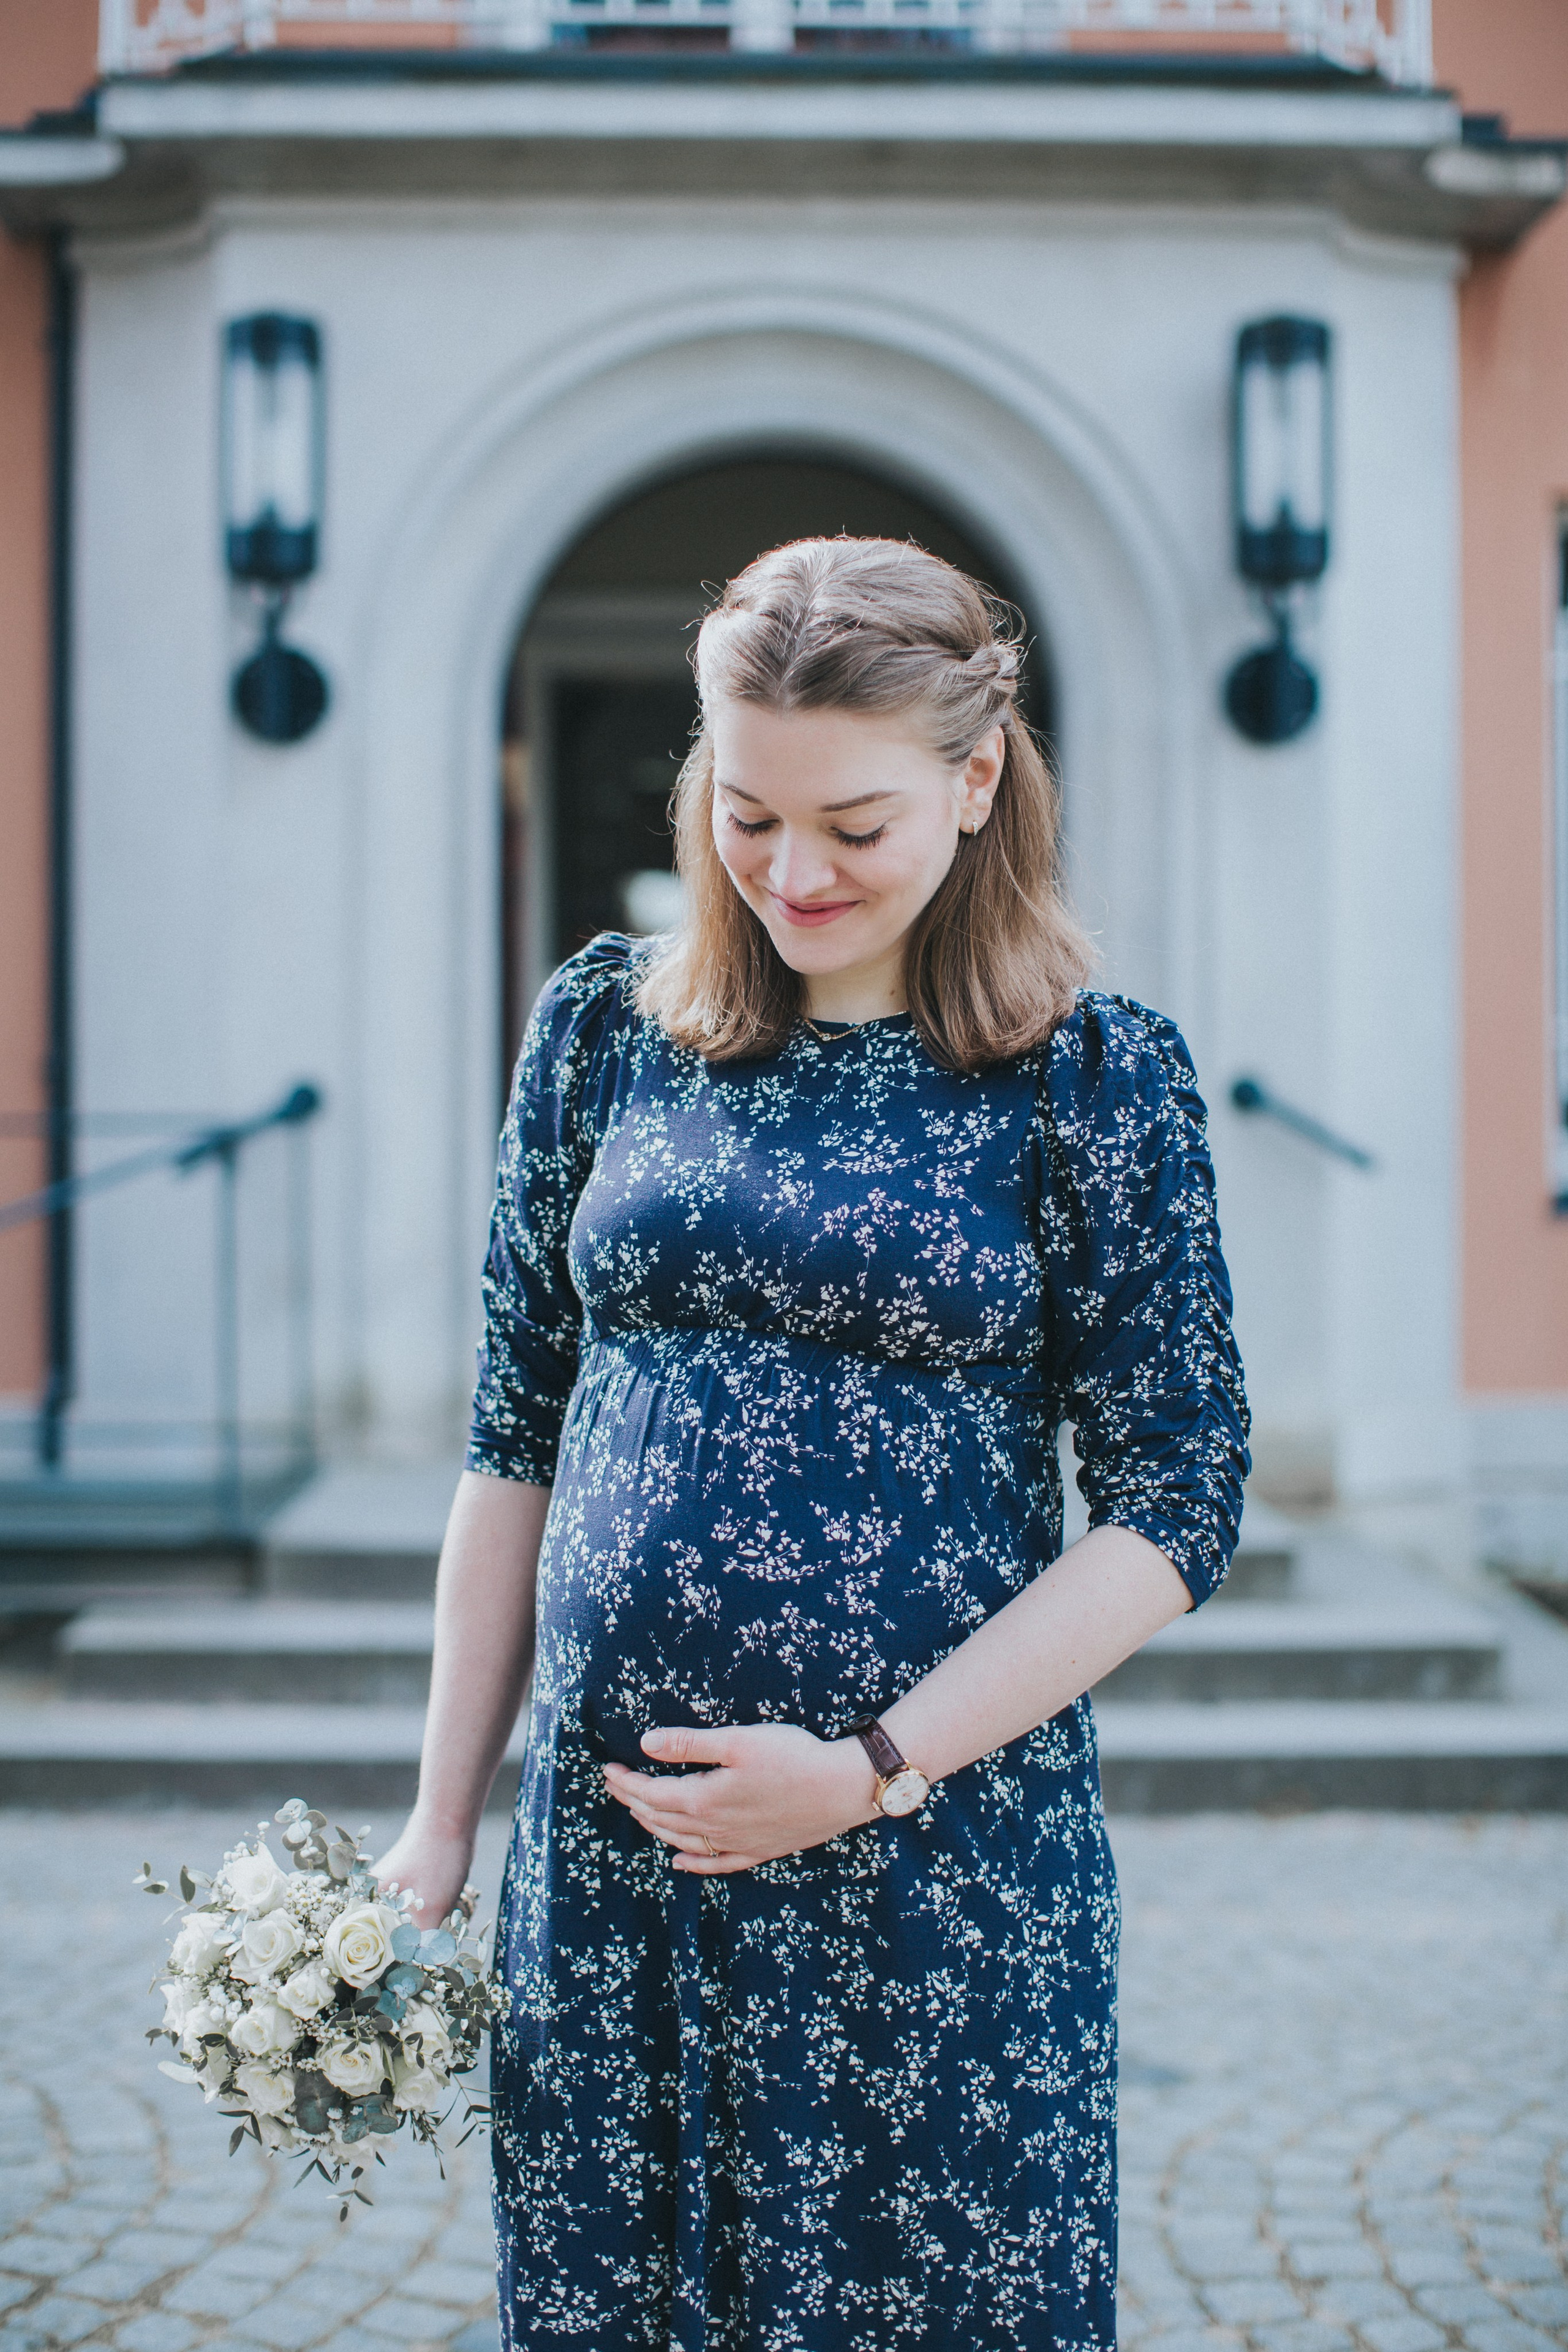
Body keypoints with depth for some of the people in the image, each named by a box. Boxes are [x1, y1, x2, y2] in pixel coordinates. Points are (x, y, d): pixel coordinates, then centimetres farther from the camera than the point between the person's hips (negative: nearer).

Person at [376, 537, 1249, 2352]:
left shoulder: (1095, 1078, -4)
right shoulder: (603, 1027, 4)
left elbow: (1176, 1509, -5)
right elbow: (517, 1441, 9)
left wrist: (872, 1768, -13)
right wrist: (442, 1815, 8)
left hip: (947, 1863, -2)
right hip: (602, 1851, 3)